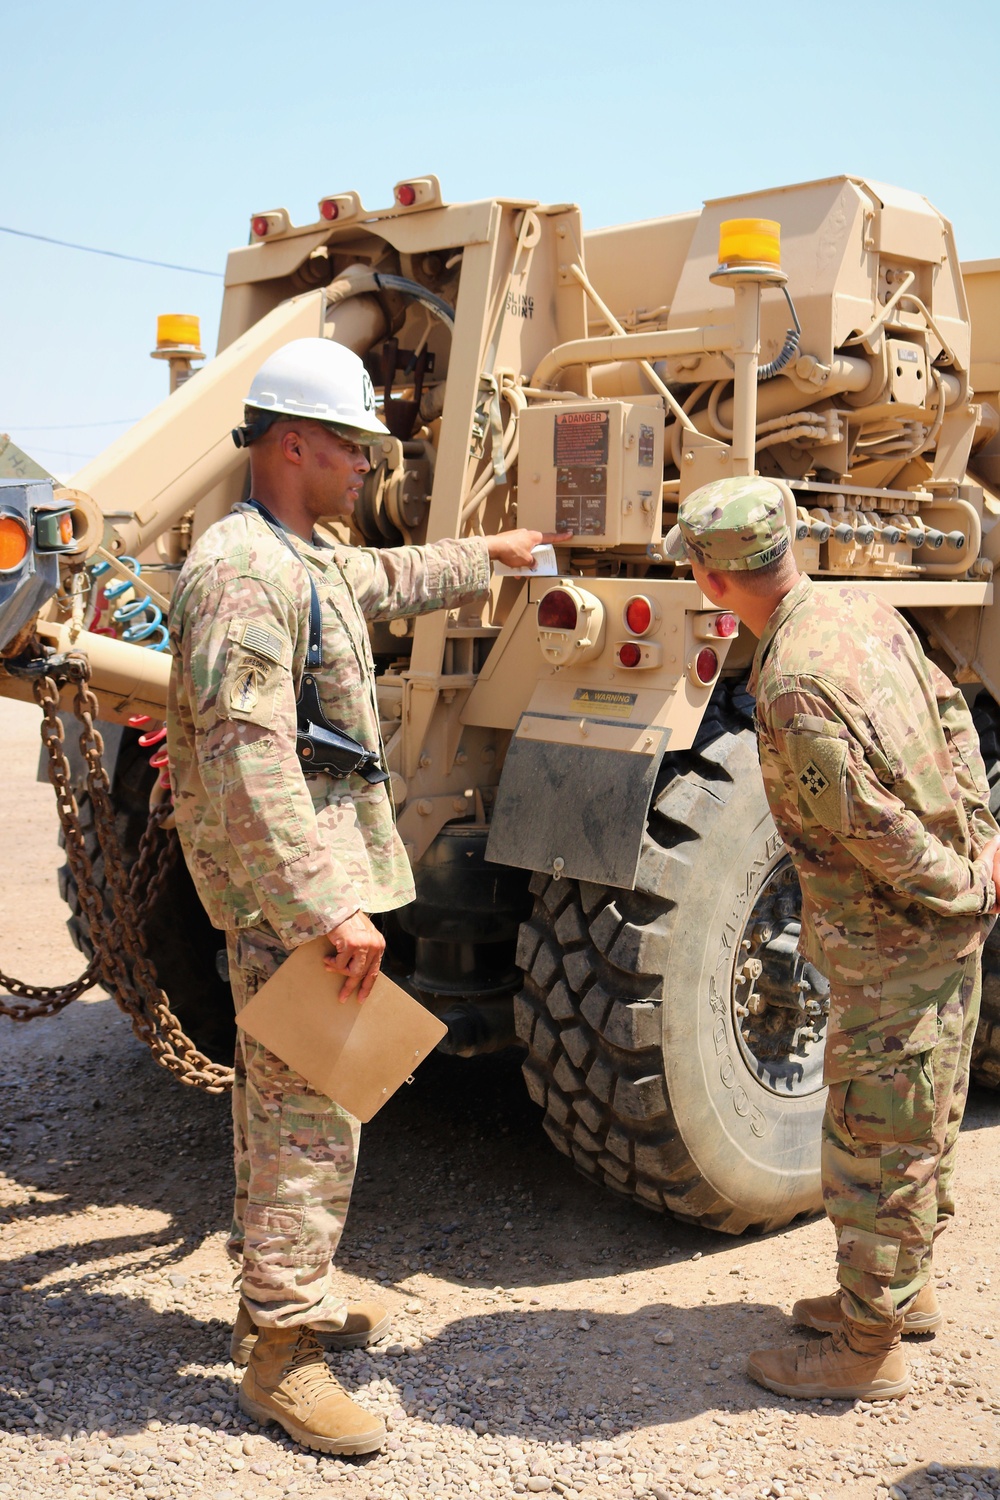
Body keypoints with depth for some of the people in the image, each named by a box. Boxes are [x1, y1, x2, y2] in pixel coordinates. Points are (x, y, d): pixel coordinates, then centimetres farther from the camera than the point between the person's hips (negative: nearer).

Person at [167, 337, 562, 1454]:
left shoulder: (305, 557, 15)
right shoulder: (242, 569, -20)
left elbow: (385, 580, 38)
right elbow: (249, 758, -28)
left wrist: (486, 556, 47)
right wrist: (329, 905, -31)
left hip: (308, 869, 11)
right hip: (286, 879, -11)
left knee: (278, 1093, 21)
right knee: (309, 1112, -6)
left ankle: (281, 1291, 37)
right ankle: (279, 1357, 6)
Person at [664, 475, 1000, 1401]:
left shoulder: (794, 684, -28)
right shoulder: (862, 609, 2)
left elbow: (877, 829, -26)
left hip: (891, 940, -10)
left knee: (874, 1138, 4)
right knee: (914, 1122, 22)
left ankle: (867, 1350, 19)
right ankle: (900, 1290, 40)